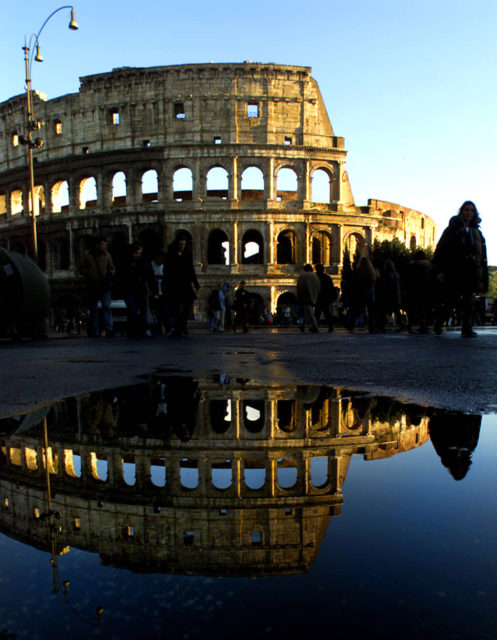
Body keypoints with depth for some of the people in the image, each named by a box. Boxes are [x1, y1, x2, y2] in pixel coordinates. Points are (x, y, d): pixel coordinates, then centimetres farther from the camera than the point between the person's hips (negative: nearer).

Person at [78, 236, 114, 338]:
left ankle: (109, 329, -16)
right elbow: (80, 268, 4)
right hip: (92, 287, 0)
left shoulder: (107, 255, 5)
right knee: (93, 310, 9)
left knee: (106, 306, -15)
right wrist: (88, 275, -10)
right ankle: (94, 332, 18)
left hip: (105, 287, 0)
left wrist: (110, 275, -9)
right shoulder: (87, 255, 0)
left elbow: (112, 268, 11)